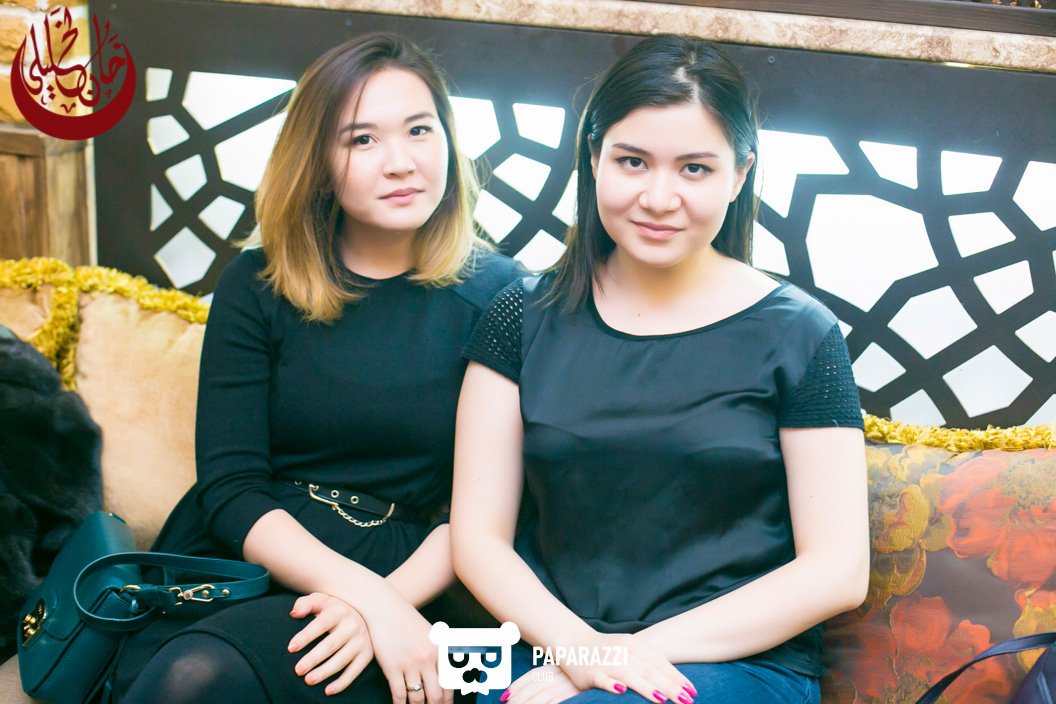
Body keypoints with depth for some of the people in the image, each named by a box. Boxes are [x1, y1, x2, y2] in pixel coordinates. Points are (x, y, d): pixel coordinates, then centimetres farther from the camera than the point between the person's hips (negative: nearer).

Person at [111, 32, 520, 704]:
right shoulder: (257, 287, 7)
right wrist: (366, 593, -16)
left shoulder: (495, 295, 3)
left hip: (403, 599, -2)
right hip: (235, 567, 3)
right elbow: (229, 491, -1)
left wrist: (386, 601, -18)